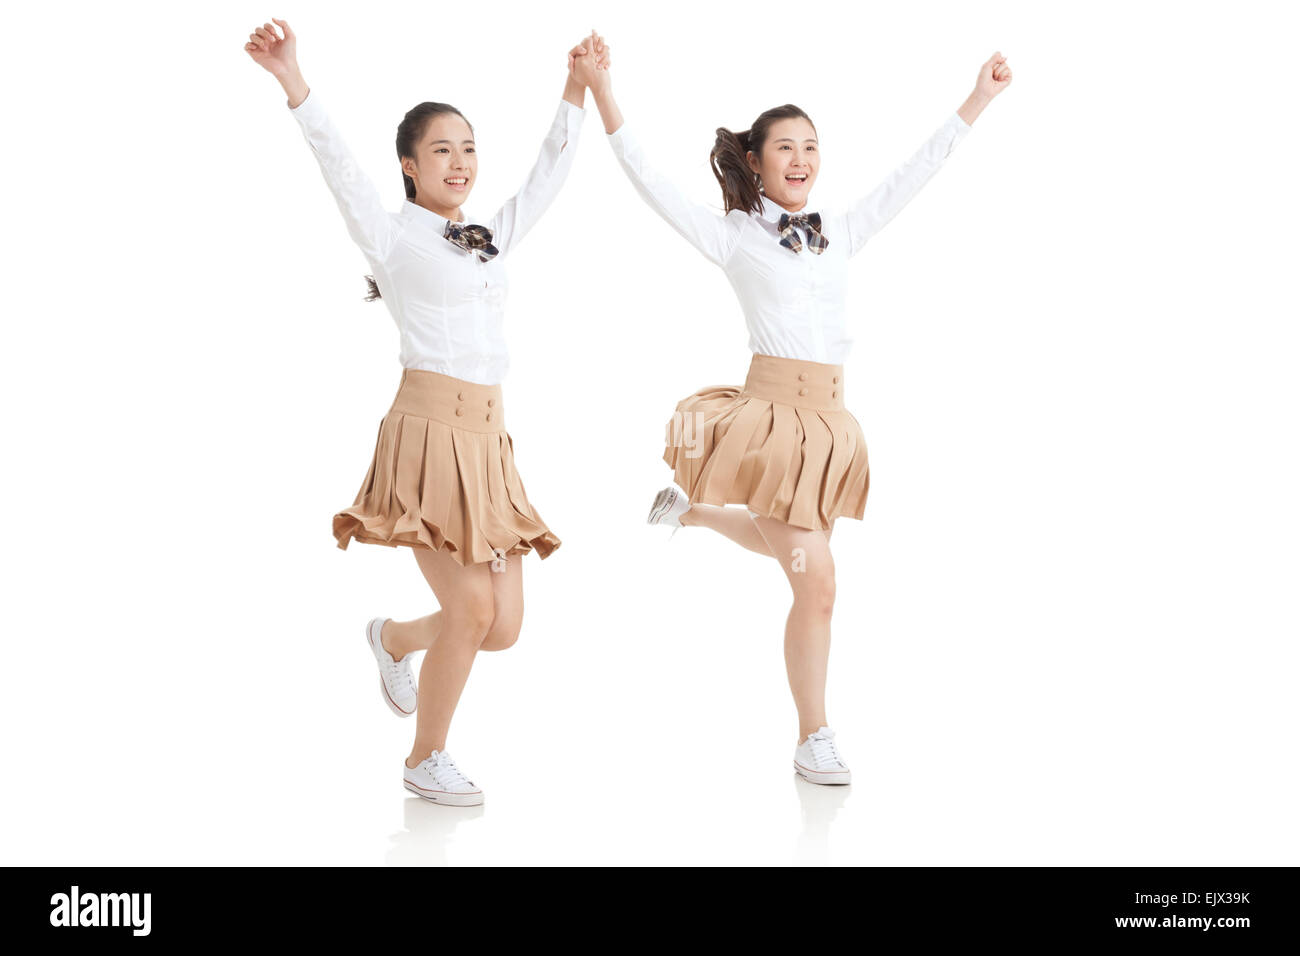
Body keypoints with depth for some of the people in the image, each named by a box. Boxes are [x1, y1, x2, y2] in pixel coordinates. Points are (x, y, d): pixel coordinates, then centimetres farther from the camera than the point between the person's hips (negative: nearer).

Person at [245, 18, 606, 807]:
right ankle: (427, 761, 8)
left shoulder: (491, 239, 19)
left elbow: (550, 173, 25)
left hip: (489, 439, 7)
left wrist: (578, 90, 21)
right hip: (430, 426, -7)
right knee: (471, 606, -13)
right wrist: (294, 83, -24)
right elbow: (340, 167, -12)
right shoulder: (392, 235, 2)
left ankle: (394, 639, 35)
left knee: (502, 628, 4)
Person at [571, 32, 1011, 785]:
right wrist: (602, 92, -17)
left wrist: (979, 99, 15)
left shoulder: (841, 233, 14)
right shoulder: (733, 236, 0)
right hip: (771, 412, -6)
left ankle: (694, 508, 42)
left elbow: (914, 174, 16)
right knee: (818, 582, -8)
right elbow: (651, 180, -7)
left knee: (793, 551, 20)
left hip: (828, 420, 6)